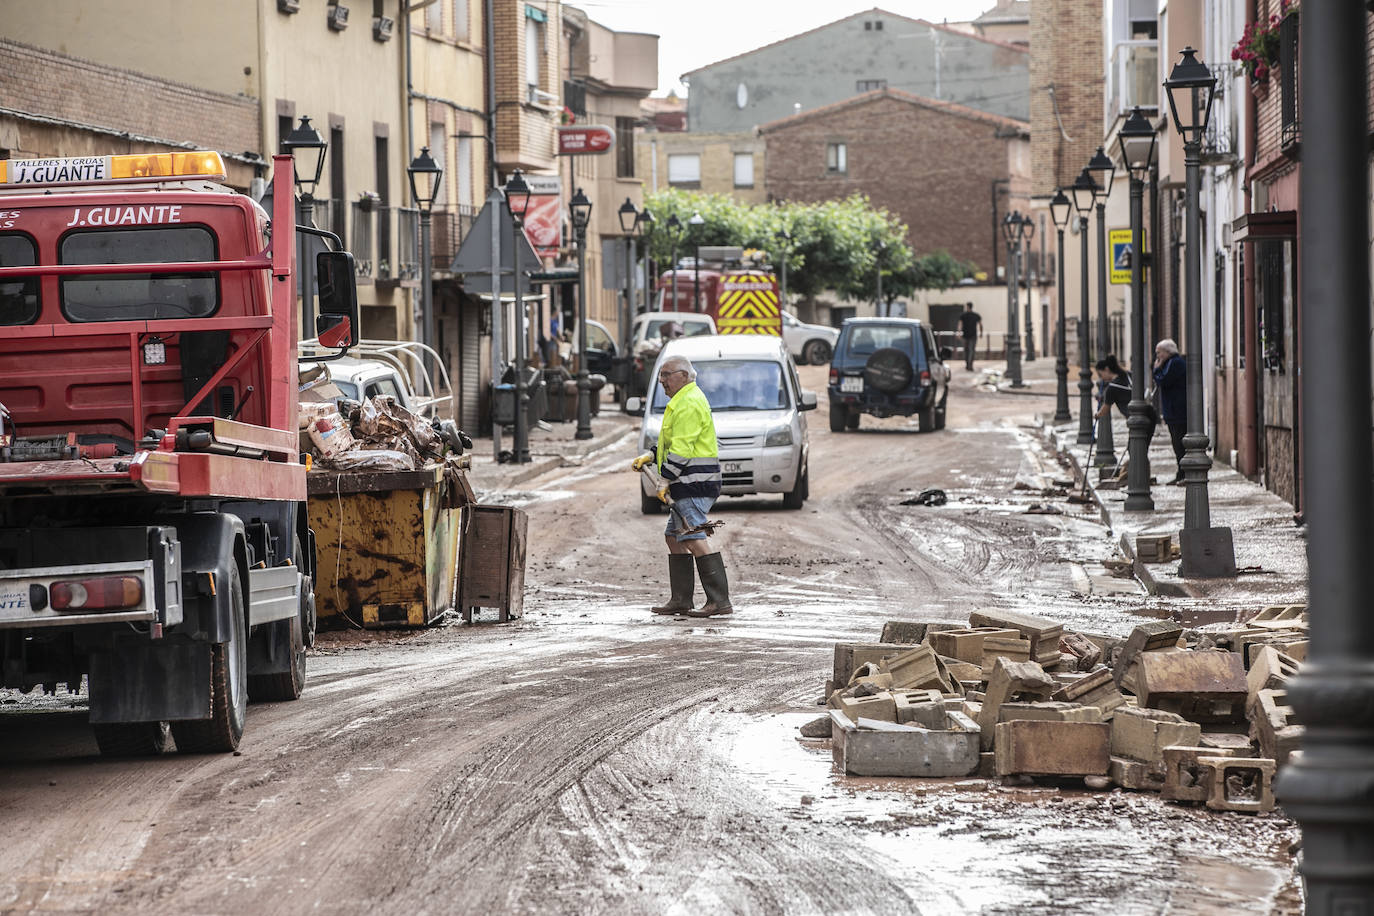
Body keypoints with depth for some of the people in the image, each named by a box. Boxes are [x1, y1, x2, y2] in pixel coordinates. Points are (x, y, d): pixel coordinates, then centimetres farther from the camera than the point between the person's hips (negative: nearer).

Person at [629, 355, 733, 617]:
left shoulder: (689, 404, -14)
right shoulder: (683, 401, 21)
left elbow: (682, 449, -19)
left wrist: (665, 481, -16)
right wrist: (649, 456, 15)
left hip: (694, 483, -11)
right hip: (688, 485, 11)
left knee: (694, 537, -16)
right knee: (674, 537, 14)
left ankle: (719, 600, -19)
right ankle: (680, 600, 17)